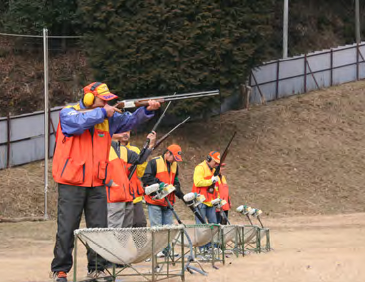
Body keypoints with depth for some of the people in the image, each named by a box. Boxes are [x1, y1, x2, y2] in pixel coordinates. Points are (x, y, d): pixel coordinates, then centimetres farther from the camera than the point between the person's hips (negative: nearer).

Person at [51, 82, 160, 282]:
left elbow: (129, 121, 10)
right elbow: (79, 122, -24)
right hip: (71, 184, -5)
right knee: (67, 229, -4)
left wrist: (147, 110, -8)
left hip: (97, 184, 5)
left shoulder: (108, 118, 13)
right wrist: (102, 113, -16)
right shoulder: (67, 113, -4)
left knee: (99, 228, 3)